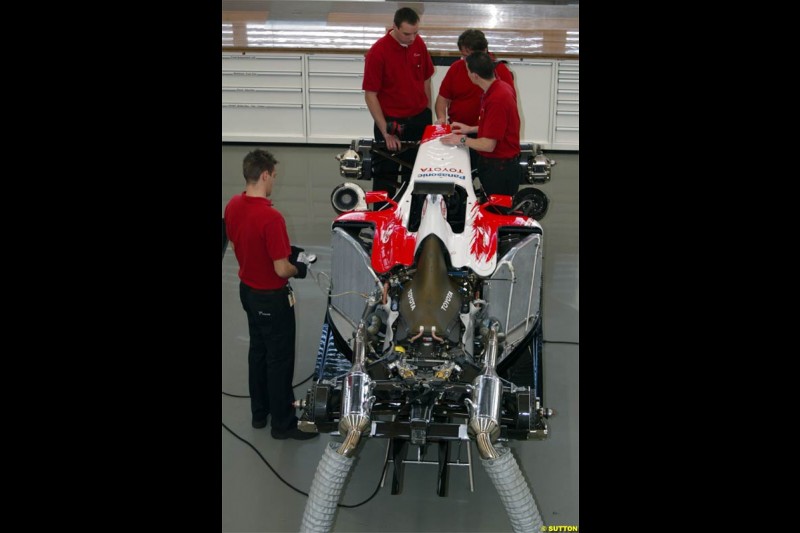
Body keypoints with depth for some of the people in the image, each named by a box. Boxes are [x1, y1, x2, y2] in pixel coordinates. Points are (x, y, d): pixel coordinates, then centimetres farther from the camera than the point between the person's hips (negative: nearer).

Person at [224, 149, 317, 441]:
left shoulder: (233, 206, -6)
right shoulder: (270, 217, -31)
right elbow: (282, 269, -28)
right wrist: (299, 269, -6)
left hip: (247, 288, 8)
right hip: (271, 297, -8)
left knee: (258, 350, 22)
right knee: (280, 359, 6)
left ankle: (259, 411, 36)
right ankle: (283, 422, 19)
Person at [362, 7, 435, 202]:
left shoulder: (419, 43, -3)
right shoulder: (378, 52, -19)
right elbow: (370, 95, -17)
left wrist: (428, 112, 11)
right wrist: (386, 132, -19)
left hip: (419, 119, 5)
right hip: (391, 121, -5)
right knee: (386, 176, 6)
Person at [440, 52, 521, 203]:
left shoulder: (497, 99, -27)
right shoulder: (501, 87, 3)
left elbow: (488, 145, -24)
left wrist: (462, 140, -10)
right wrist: (471, 129, 12)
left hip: (500, 168, -10)